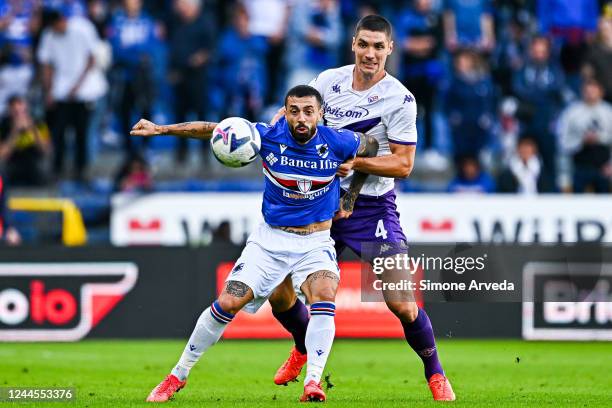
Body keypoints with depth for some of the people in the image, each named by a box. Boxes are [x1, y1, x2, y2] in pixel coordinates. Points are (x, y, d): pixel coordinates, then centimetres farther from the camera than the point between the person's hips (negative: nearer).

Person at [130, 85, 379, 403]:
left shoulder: (337, 143, -13)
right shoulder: (269, 137, -13)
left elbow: (372, 147, 10)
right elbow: (212, 130, -6)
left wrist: (350, 197, 10)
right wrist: (160, 129, -13)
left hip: (315, 242, -1)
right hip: (270, 238, 1)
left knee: (324, 295, -30)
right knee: (228, 303, -11)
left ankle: (313, 383, -30)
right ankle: (178, 375, 5)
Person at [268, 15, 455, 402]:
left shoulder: (400, 100, -13)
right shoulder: (328, 81, 0)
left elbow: (403, 164, -14)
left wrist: (355, 162, -24)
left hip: (372, 206, -4)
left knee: (401, 303, -14)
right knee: (278, 293, 4)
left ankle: (435, 373, 10)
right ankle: (305, 348, 35)